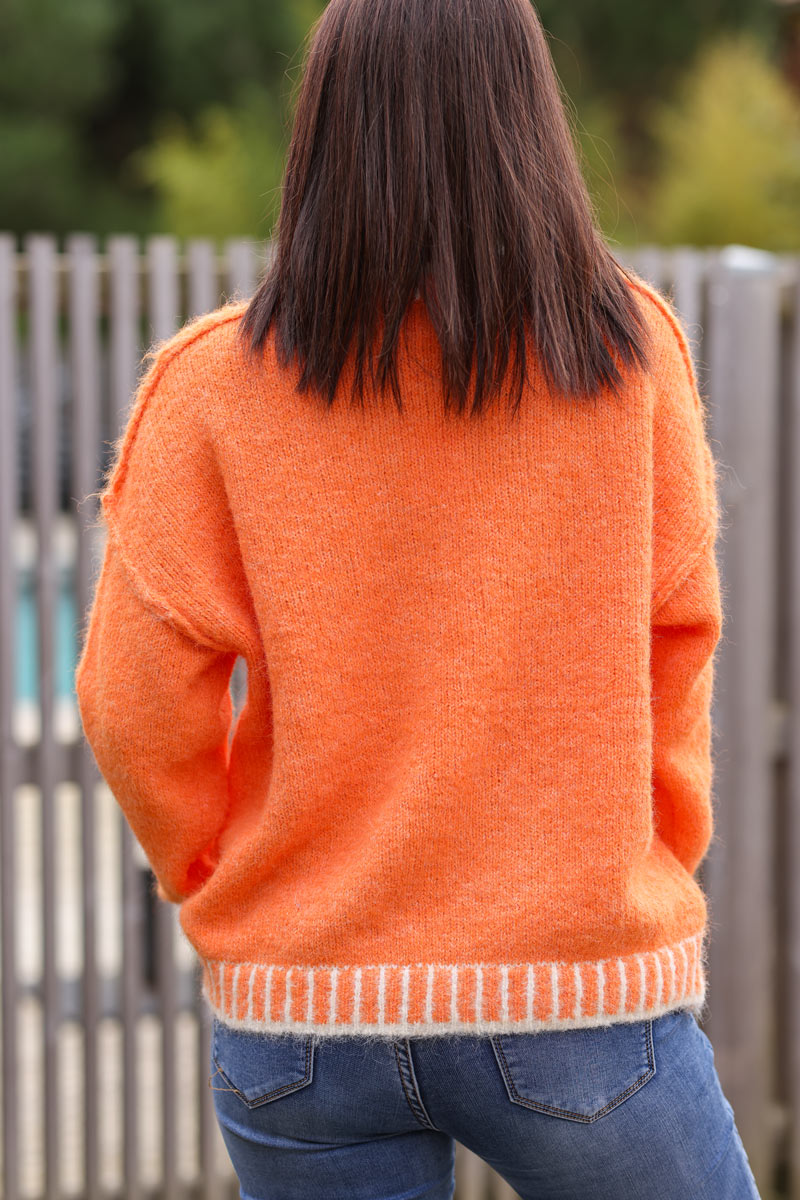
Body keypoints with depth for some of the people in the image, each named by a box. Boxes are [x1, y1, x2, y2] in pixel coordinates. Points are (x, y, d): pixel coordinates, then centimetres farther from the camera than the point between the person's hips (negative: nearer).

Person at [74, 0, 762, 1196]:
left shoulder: (217, 385, -8)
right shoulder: (630, 349, -6)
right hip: (578, 1002, -1)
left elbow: (138, 700, -7)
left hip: (300, 1007, 1)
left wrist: (222, 889, 11)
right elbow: (678, 638, 2)